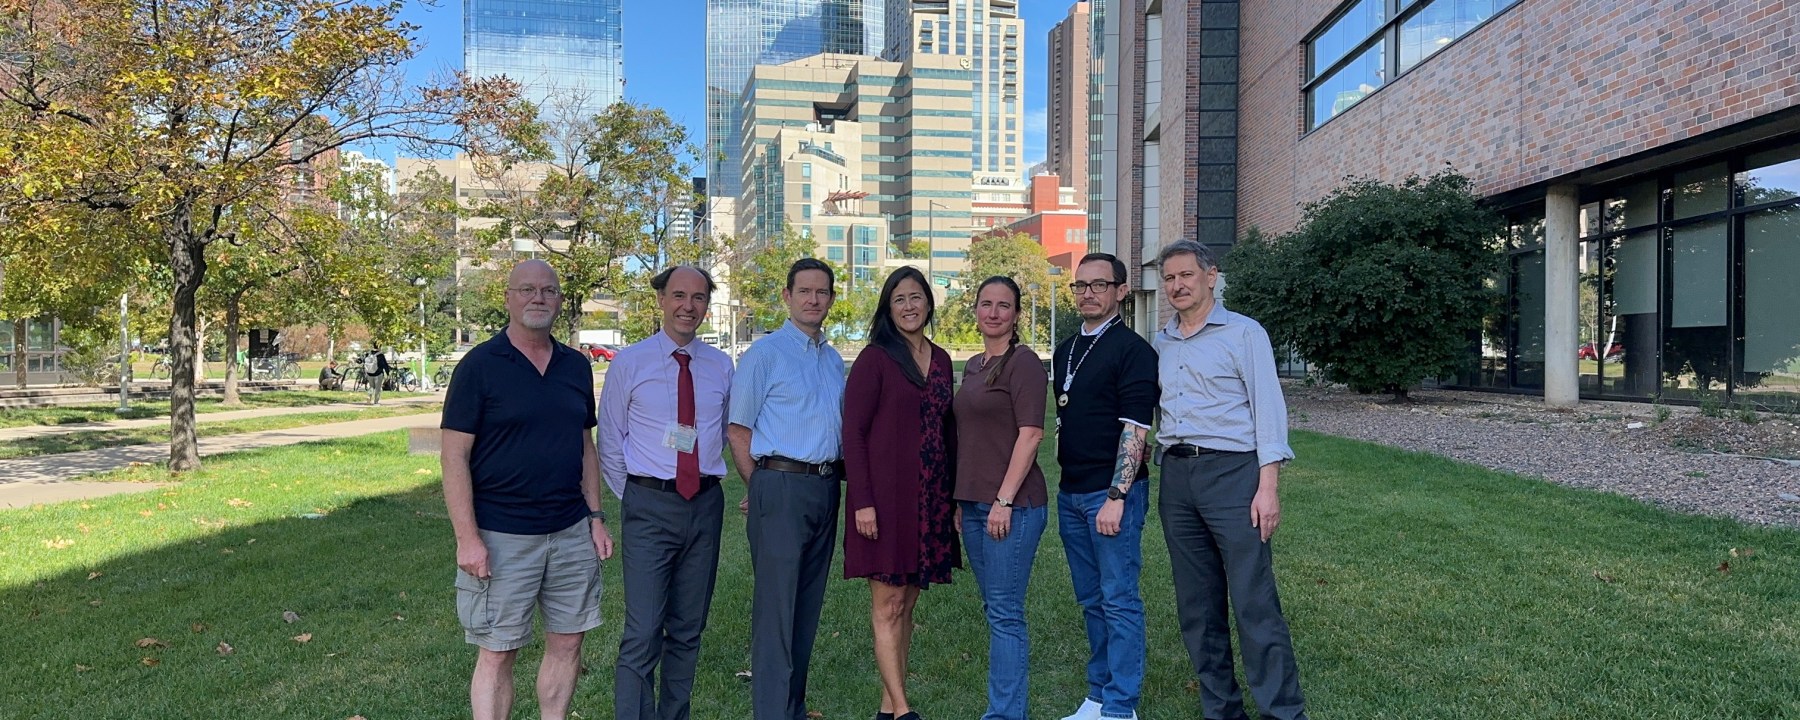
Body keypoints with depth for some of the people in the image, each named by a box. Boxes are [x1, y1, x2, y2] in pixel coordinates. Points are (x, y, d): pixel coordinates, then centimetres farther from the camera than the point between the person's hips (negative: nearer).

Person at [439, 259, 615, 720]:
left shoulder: (576, 367, 8)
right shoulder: (479, 366, -7)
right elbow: (454, 457, -10)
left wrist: (595, 516, 9)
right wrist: (467, 538, -15)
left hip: (572, 533, 5)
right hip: (501, 538, -5)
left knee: (567, 643, 11)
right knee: (497, 653, 4)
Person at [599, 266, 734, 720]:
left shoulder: (721, 366, 6)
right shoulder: (630, 364, -2)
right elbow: (610, 444, 4)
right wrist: (632, 499, 4)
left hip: (706, 504, 4)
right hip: (650, 507, -3)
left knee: (689, 628, 13)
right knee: (643, 634, -7)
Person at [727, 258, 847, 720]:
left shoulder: (834, 360, 15)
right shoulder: (764, 353, -5)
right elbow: (737, 431, -6)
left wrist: (836, 477, 10)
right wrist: (762, 488, -2)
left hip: (826, 488, 7)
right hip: (781, 487, -7)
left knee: (808, 606, 13)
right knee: (776, 607, -4)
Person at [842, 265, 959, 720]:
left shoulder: (940, 360, 11)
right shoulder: (875, 359, -6)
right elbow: (853, 432, -10)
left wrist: (954, 497, 12)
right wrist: (862, 502, -15)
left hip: (930, 499, 6)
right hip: (886, 496, -6)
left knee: (907, 603, 11)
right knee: (887, 605, -1)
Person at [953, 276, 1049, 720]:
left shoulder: (1023, 362, -9)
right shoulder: (974, 366, 16)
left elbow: (1030, 434, -16)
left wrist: (1004, 500, -19)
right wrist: (961, 500, 17)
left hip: (1012, 504, -8)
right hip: (974, 502, 9)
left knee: (1005, 612, -3)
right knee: (994, 609, 14)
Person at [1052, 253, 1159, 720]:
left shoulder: (1132, 350, -9)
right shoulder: (1065, 351, 13)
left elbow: (1135, 429, -15)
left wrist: (1116, 497, -20)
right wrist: (1065, 484, 15)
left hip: (1112, 493, -7)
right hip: (1071, 493, 8)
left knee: (1119, 601, 0)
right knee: (1091, 601, 15)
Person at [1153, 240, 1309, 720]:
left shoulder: (1243, 333, -2)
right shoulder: (1161, 344, 14)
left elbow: (1268, 409, -7)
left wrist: (1268, 486, -14)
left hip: (1231, 471, -6)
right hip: (1176, 477, 6)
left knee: (1255, 604, -6)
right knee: (1197, 607, 11)